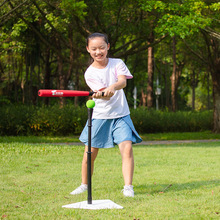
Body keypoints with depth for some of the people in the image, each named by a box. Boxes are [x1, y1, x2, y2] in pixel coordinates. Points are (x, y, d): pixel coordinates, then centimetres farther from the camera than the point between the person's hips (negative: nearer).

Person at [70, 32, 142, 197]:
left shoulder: (117, 64, 1)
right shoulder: (90, 73, -3)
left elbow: (123, 81, -19)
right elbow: (105, 95, -16)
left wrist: (112, 87, -41)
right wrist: (103, 94, -41)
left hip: (120, 115, 0)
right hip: (99, 116, 0)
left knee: (127, 148, -17)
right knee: (90, 152, 1)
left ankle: (128, 187, -13)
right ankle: (84, 185, 23)